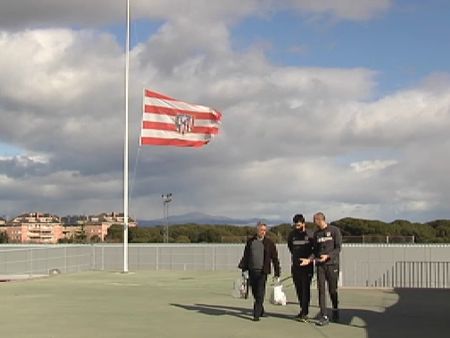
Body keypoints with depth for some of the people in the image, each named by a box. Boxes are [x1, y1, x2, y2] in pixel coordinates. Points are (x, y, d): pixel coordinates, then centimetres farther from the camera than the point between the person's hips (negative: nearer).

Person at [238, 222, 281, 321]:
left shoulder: (269, 243, 2)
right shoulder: (250, 242, 10)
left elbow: (275, 259, 3)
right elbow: (245, 256, 16)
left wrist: (277, 273, 0)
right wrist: (243, 268, 10)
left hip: (262, 272, -3)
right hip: (251, 271, 3)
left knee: (260, 294, -8)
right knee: (255, 293, 10)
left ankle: (257, 314, -5)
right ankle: (261, 311, 27)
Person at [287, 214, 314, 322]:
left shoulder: (309, 235, -9)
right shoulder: (292, 235, 5)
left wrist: (309, 258, -8)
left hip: (306, 265, -5)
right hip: (296, 266, 5)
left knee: (305, 289, -7)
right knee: (299, 289, 10)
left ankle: (305, 313, -7)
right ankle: (303, 310, 22)